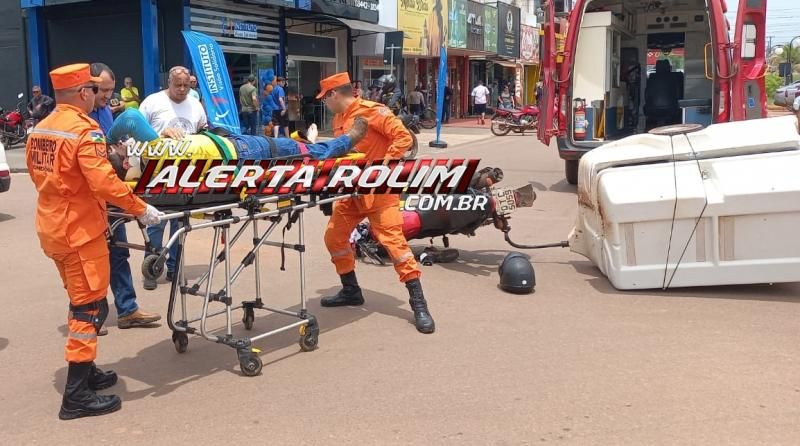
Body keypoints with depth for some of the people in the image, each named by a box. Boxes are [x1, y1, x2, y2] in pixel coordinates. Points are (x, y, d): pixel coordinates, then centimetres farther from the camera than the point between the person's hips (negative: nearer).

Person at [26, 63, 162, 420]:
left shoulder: (40, 129, 9)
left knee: (80, 302, 20)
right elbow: (103, 182, -26)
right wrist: (140, 209, -18)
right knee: (90, 308, -2)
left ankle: (84, 372, 30)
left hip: (51, 226, 9)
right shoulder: (85, 130, -18)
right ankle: (77, 396, 1)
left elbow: (38, 174, 16)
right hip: (79, 230, -9)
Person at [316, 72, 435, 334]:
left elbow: (403, 137, -20)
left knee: (393, 240, -14)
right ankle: (351, 291, 27)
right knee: (334, 237, 11)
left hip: (378, 189, -9)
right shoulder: (338, 119, 13)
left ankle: (418, 303, -9)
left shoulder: (371, 111, -14)